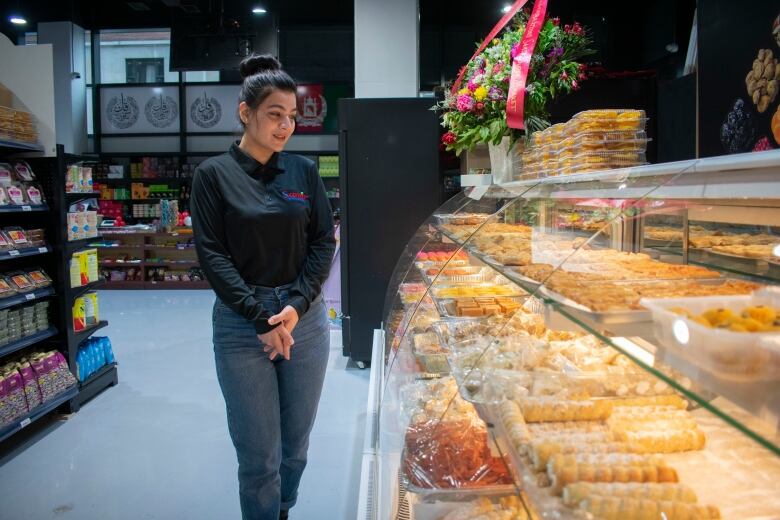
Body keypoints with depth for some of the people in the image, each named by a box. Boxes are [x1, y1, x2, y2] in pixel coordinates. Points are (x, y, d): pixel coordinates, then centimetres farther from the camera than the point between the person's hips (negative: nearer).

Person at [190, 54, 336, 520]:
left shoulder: (304, 171, 6)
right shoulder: (214, 175, -2)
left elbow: (324, 242, 3)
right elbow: (212, 254, -7)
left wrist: (296, 306, -10)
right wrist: (262, 318, -14)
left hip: (305, 319, 3)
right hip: (242, 324, -3)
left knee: (296, 442, 14)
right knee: (258, 452, 4)